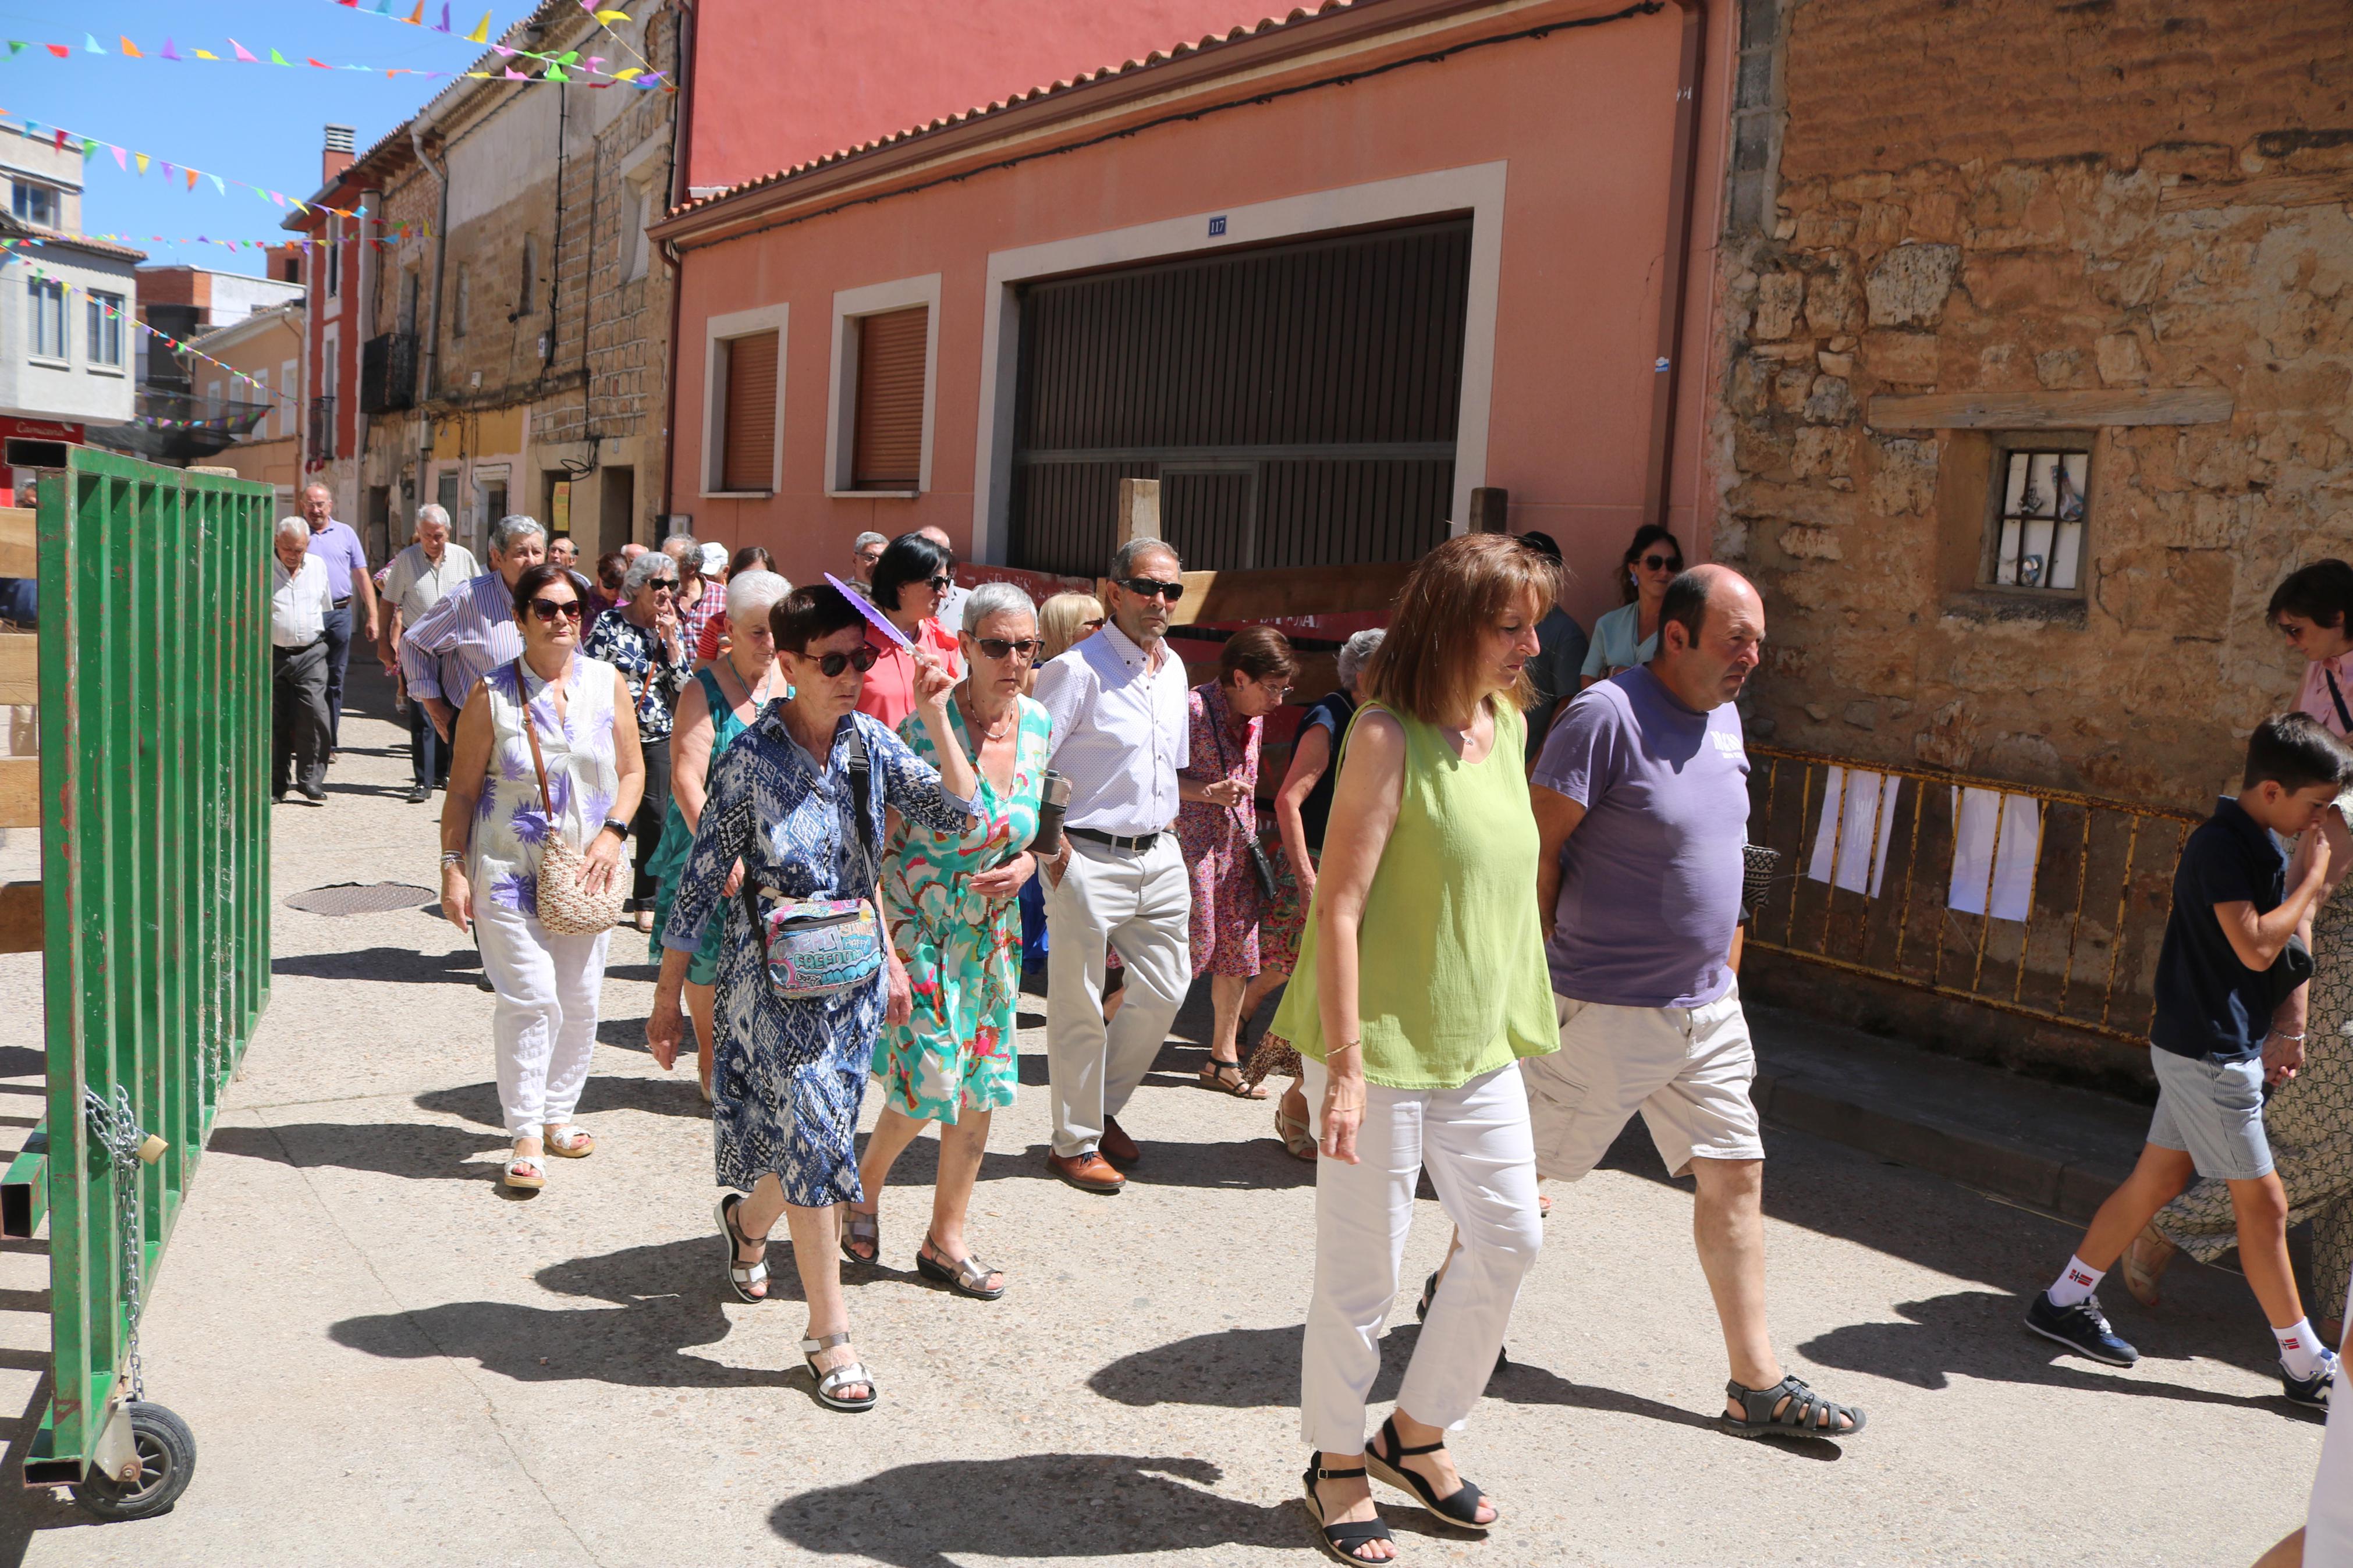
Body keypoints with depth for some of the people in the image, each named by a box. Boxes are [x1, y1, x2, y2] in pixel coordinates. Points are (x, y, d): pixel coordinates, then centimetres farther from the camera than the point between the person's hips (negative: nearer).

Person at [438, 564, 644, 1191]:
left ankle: (558, 1114, 26)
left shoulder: (607, 683, 4)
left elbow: (632, 770, 9)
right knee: (530, 999, -8)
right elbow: (462, 790, -1)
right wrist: (453, 869, -6)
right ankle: (526, 1137, 2)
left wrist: (613, 833, -6)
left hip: (586, 872, 3)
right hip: (509, 869, -3)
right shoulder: (492, 694, -4)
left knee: (581, 1001, 8)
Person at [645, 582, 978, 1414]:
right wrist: (667, 995, -5)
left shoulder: (872, 743, -1)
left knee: (815, 1139, 15)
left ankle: (747, 1221, 50)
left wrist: (937, 719, -17)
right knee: (816, 1137, -6)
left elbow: (960, 814, -8)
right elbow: (701, 879, -8)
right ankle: (829, 1335, 9)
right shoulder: (752, 757, -13)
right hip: (773, 976, -5)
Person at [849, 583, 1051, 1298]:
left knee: (982, 1083, 9)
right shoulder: (925, 727, -18)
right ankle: (866, 1184, 25)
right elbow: (885, 842, -16)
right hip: (921, 922, -6)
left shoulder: (1038, 724, 0)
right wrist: (898, 940, -20)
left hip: (994, 928, 6)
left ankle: (946, 1238, 25)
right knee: (930, 1078, -8)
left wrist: (1026, 862, -6)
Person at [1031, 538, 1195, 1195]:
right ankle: (1075, 1143, 18)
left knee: (1165, 991, 13)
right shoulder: (1078, 669, -13)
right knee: (1079, 1008, 2)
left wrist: (1166, 823, 16)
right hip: (1089, 861, -7)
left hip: (1159, 857, 8)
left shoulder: (1173, 668, 12)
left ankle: (1103, 1109, 33)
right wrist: (1052, 843, -16)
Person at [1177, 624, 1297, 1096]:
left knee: (1237, 947, 8)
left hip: (1236, 841, 8)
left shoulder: (1253, 716, 9)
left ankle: (1223, 1058, 18)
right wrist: (1209, 793, -23)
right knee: (1192, 941, -9)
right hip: (1192, 838, -8)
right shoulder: (1194, 708, -15)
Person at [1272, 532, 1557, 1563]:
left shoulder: (1507, 723, 6)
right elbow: (1339, 909, -20)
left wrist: (1509, 1023, 18)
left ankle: (1419, 1432, 33)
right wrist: (1344, 1068, -21)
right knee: (1363, 1267, 5)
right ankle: (1337, 1463, 28)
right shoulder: (1389, 737, -18)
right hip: (1383, 1046, -8)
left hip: (1478, 1044, 8)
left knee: (1508, 1239, 13)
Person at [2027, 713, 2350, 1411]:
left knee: (2157, 1179, 13)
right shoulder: (2219, 844, -18)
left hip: (2221, 1046, 9)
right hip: (2207, 1050, -9)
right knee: (2262, 1202, 1)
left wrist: (2283, 1031, 10)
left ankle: (2064, 1301, 22)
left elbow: (2280, 947, 17)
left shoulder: (2259, 844, 11)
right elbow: (2255, 947, -24)